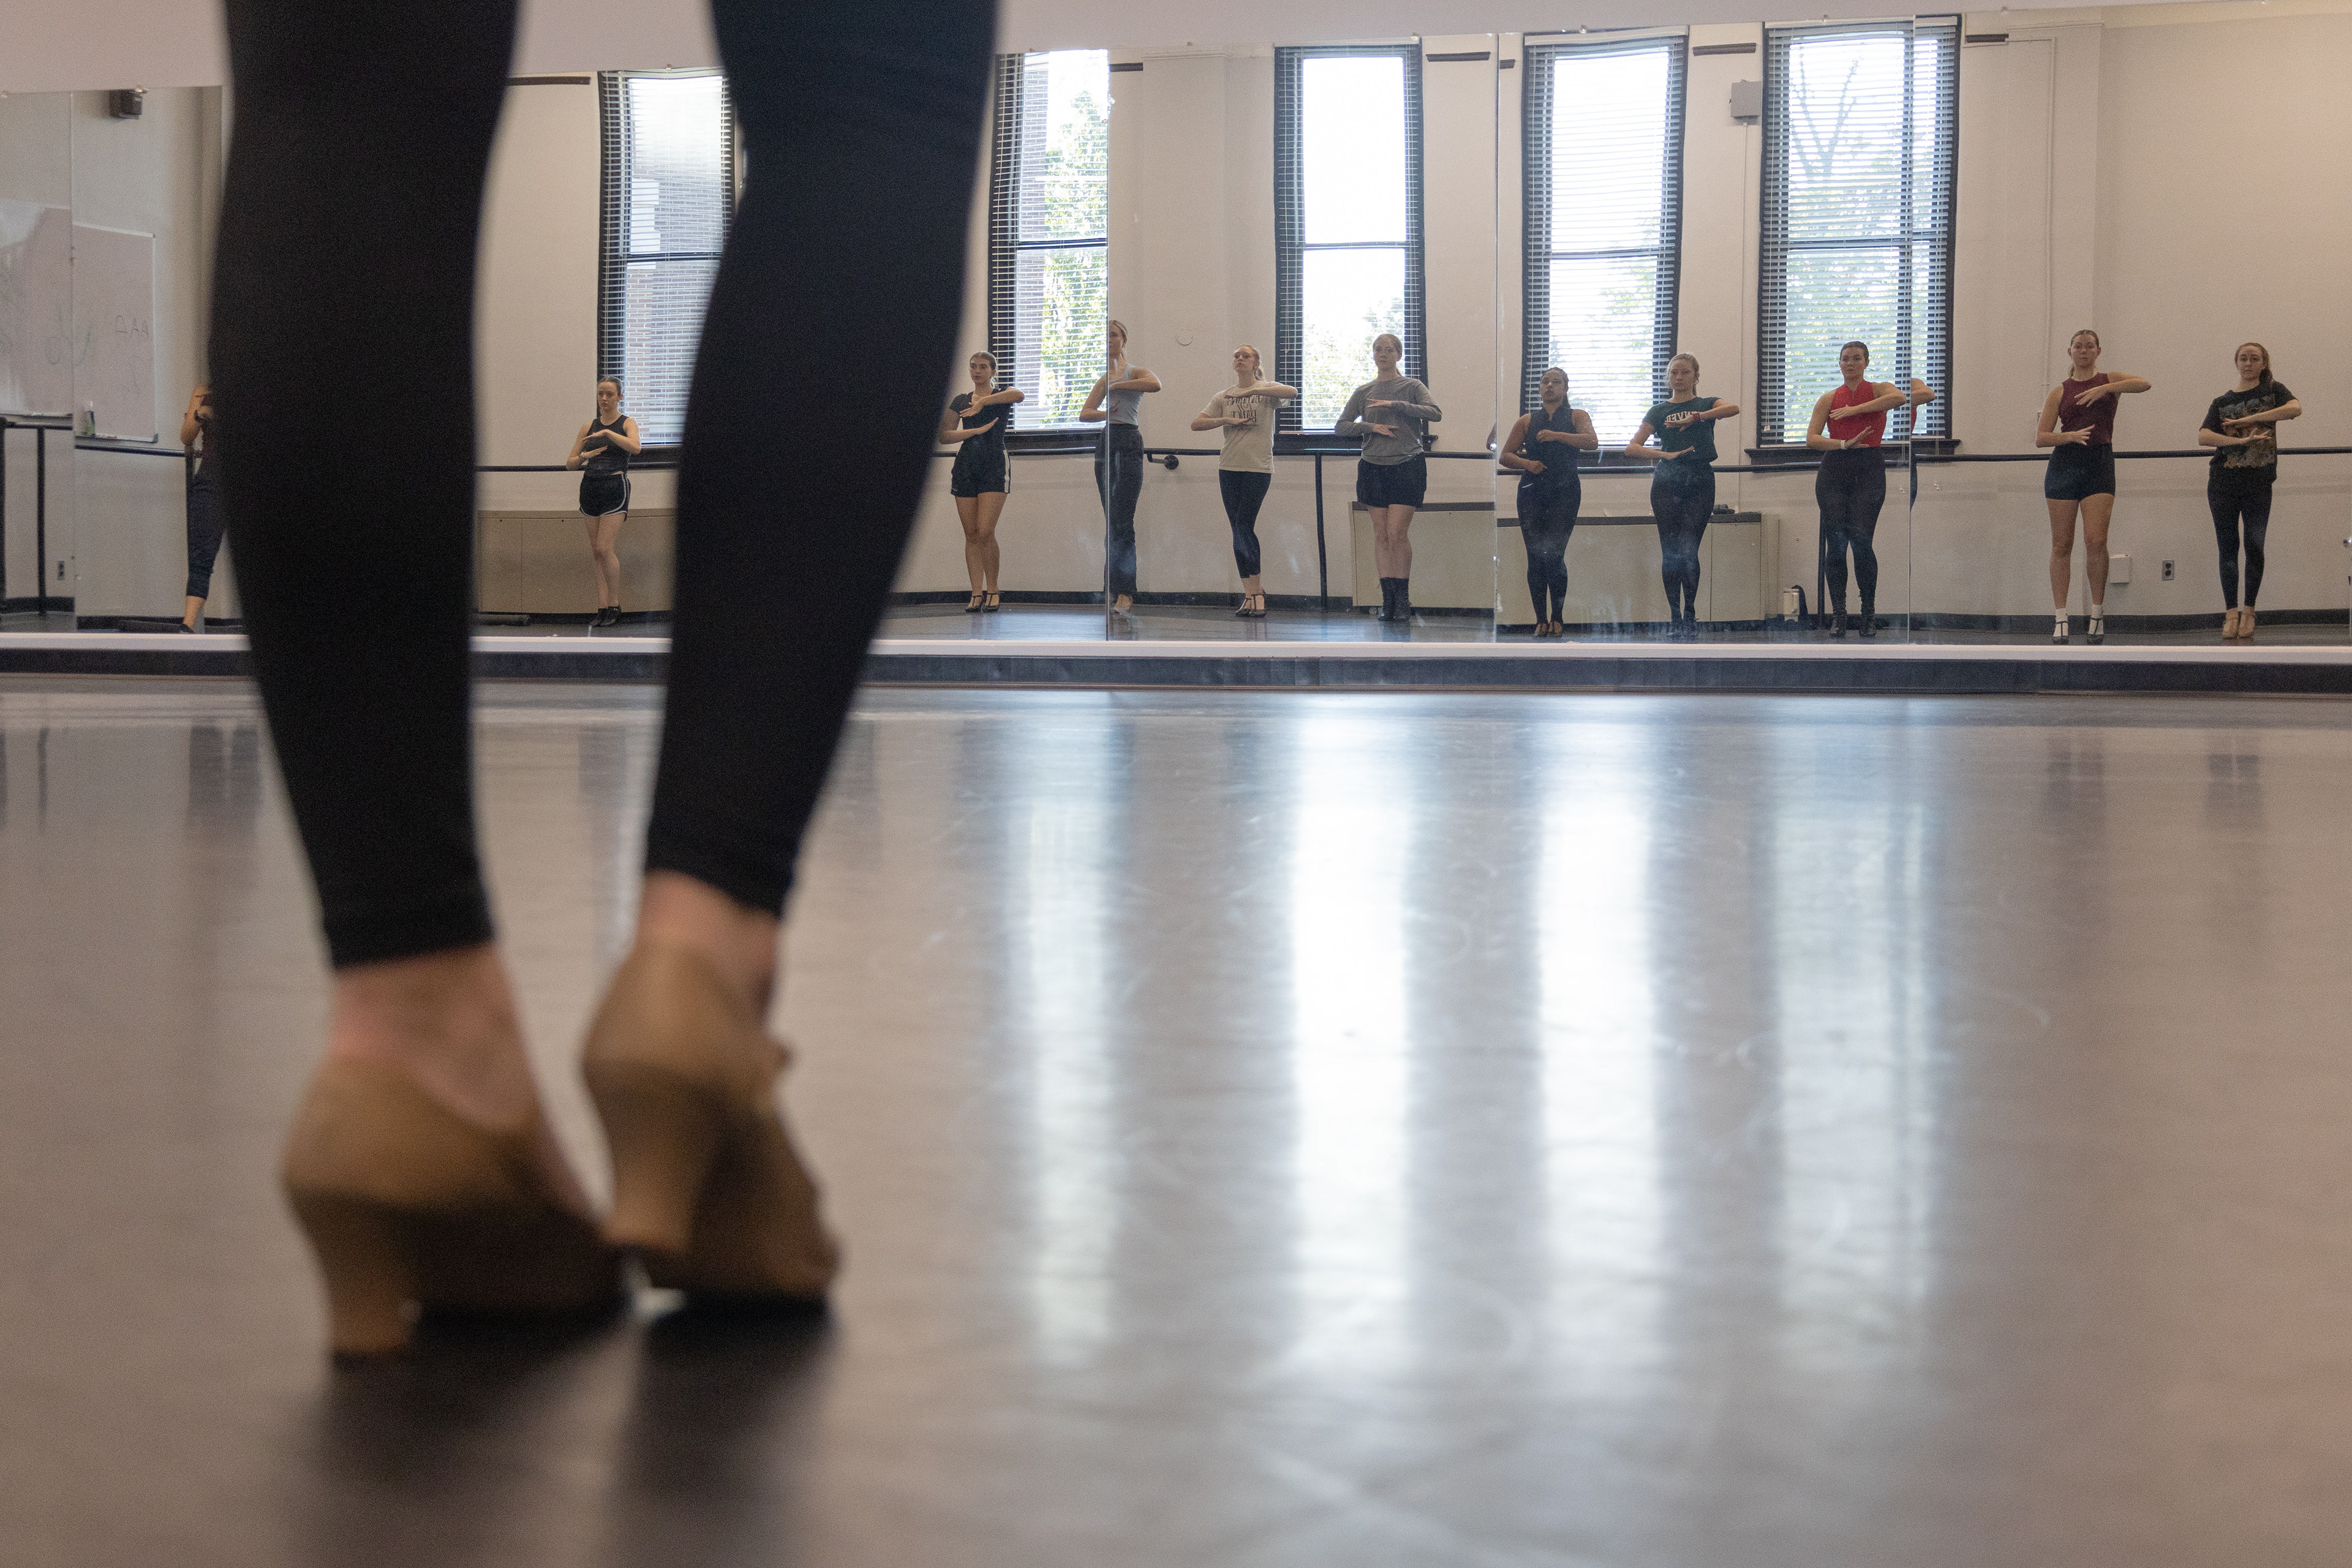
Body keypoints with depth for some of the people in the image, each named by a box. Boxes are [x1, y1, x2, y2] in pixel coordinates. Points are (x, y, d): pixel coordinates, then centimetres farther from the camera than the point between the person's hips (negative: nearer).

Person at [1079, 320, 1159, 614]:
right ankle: (1112, 589, 11)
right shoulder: (1103, 378, 19)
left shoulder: (1134, 372, 2)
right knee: (1111, 521, 7)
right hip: (1106, 444, 6)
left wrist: (1118, 385, -13)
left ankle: (1125, 593, -13)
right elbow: (1085, 412, 11)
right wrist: (1105, 413, -11)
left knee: (1122, 522, -12)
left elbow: (1155, 384, -21)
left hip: (1129, 443, -6)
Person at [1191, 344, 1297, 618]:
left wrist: (1249, 392, -23)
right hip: (1229, 469, 4)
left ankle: (1255, 591, -3)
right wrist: (1228, 420, -8)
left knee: (1244, 527, -13)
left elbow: (1292, 393, -19)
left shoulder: (1266, 390, 3)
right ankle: (1252, 594, 9)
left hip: (1259, 468, -4)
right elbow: (1196, 423, 8)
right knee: (1239, 531, 3)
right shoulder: (1224, 397, 13)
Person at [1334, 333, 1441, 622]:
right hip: (1374, 466, 3)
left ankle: (1403, 598, 0)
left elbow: (1435, 413, -11)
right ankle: (1387, 598, 5)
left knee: (1397, 533, -10)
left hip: (1407, 465, -3)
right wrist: (1371, 427, -8)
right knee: (1381, 535, 2)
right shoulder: (1364, 392, 12)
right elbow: (1341, 427, 9)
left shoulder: (1411, 387, 4)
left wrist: (1395, 405, -16)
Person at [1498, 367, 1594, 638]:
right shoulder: (1527, 421, 14)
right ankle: (1541, 619, 4)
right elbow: (1506, 456, 13)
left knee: (1554, 555, -13)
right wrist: (1527, 463, -8)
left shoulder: (1576, 417, 8)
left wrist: (1557, 435, -21)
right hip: (1532, 493, 2)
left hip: (1564, 492, -2)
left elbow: (1592, 442, -10)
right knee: (1535, 557, -3)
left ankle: (1557, 618, -1)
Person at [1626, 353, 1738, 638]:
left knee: (1689, 550, -8)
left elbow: (1734, 408, -13)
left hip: (1700, 483, -1)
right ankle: (1675, 618, 5)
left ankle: (1690, 615, 2)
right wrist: (1666, 454, -10)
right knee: (1670, 552, -1)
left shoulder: (1707, 405, 11)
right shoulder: (1659, 411, 12)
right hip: (1667, 483, 1)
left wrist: (1695, 417, -20)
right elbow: (1632, 448, 3)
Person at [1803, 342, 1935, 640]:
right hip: (1834, 469, 2)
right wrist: (1844, 444, -13)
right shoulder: (1829, 399, 13)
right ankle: (1838, 612, 4)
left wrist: (1856, 409, -16)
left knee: (1861, 540, -14)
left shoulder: (1879, 390, 7)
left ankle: (1869, 612, -1)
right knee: (1836, 542, -4)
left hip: (1869, 469, -2)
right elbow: (1811, 438, 2)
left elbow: (1898, 397, -19)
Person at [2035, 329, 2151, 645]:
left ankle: (2098, 613, 2)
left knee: (2096, 541, -13)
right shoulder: (2060, 391, 11)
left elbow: (2144, 383, -10)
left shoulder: (2109, 381, 10)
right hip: (2064, 463, 1)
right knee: (2062, 544, 0)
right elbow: (2041, 437, 6)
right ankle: (2060, 619, 5)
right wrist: (2071, 436, -13)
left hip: (2100, 463, -1)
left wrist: (2103, 389, -18)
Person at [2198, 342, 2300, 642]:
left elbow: (2295, 409, -14)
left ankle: (2249, 612, 6)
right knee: (2228, 546, -1)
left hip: (2258, 481, -1)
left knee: (2255, 546, -3)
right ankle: (2231, 613, 0)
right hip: (2223, 482, 1)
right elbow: (2204, 437, -4)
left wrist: (2247, 419, -15)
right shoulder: (2222, 401, 11)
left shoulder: (2272, 389, 8)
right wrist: (2243, 440, -17)